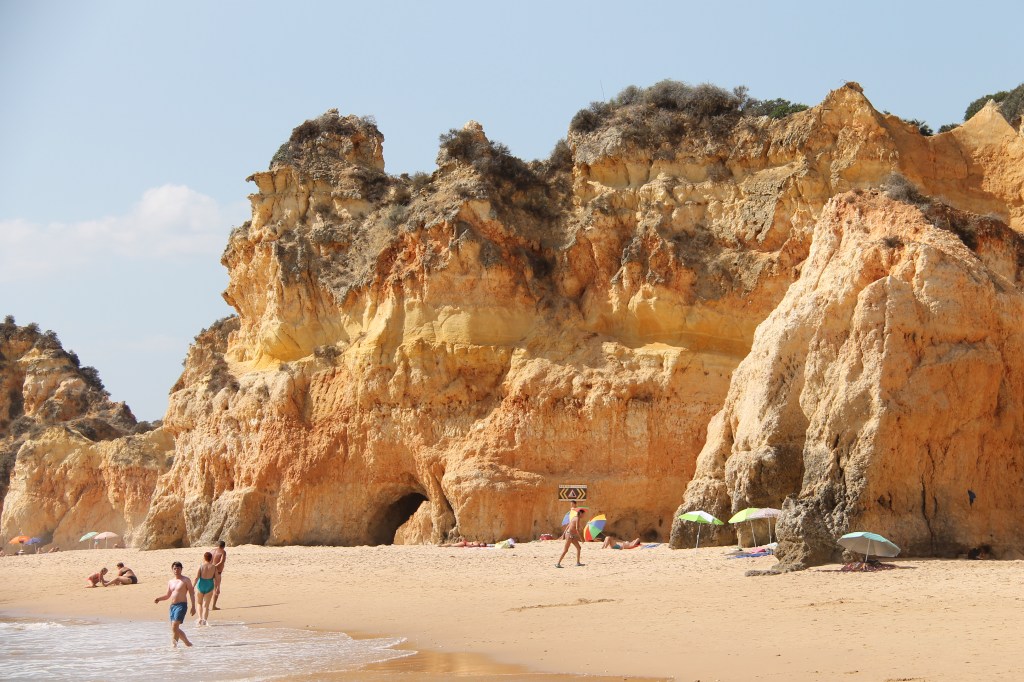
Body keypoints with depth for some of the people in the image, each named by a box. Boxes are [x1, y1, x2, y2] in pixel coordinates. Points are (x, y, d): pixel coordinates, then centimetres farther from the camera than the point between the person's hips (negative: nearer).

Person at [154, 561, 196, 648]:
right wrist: (159, 599, 3)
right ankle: (187, 642, 26)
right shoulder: (170, 582, 16)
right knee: (175, 628, 10)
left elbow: (191, 593, -3)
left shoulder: (185, 580, -1)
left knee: (175, 626, -19)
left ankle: (174, 644, -18)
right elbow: (168, 595, 22)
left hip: (181, 605, -7)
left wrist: (193, 606, -10)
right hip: (172, 605, 7)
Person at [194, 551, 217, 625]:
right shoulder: (214, 567, -3)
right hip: (209, 586, 1)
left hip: (201, 586, -1)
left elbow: (196, 577, -12)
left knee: (200, 603, 19)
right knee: (206, 605, 6)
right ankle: (204, 619, -5)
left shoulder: (201, 566, -7)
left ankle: (200, 618, 10)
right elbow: (216, 579, -1)